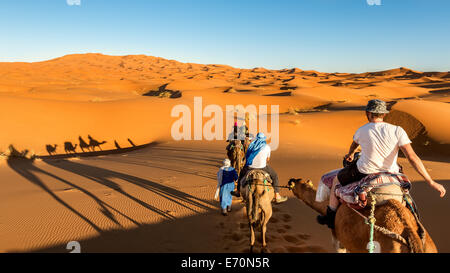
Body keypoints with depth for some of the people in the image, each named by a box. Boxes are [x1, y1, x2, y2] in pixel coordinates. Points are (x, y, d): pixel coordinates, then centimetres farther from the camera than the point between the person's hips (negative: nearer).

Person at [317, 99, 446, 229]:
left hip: (363, 174, -2)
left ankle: (330, 218, 27)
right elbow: (412, 157, -19)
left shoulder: (362, 130, -10)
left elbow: (353, 145, 14)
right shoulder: (397, 131, -12)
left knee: (336, 179, 23)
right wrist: (431, 182, -13)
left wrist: (350, 155, 38)